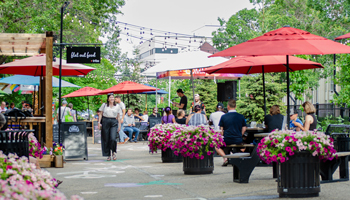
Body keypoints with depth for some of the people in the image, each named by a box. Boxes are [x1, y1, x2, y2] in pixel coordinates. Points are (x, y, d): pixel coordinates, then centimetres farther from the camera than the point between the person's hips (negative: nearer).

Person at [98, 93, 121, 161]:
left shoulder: (117, 106, 12)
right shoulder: (104, 105, 9)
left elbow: (118, 117, 15)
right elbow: (101, 114, 10)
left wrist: (119, 125, 11)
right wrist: (99, 122, 0)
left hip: (114, 122, 0)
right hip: (105, 122, 0)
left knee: (113, 138, -15)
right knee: (106, 139, 1)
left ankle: (114, 152, 8)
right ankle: (108, 155, 12)